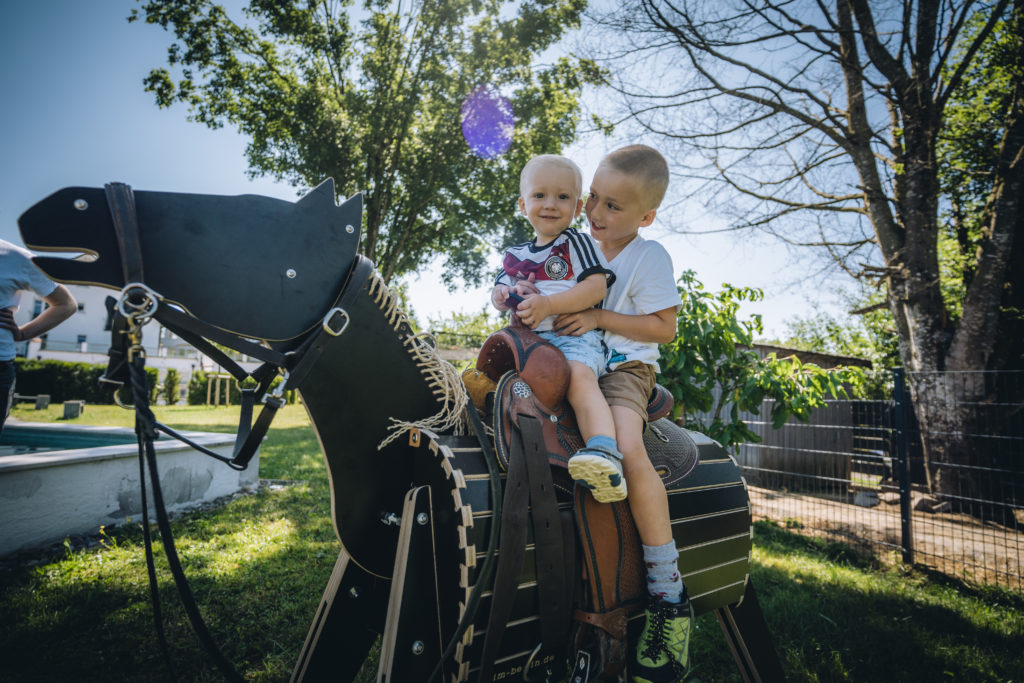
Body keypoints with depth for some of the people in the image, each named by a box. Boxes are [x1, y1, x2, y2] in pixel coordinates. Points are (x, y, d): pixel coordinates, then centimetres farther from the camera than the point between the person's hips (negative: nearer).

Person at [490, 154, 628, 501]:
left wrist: (547, 304, -17)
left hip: (574, 334, -7)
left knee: (580, 377, -34)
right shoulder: (515, 255, 24)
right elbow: (498, 291, 26)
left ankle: (605, 451, -48)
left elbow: (597, 286, -7)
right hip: (527, 339, 7)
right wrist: (506, 295, -1)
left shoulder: (577, 243, 6)